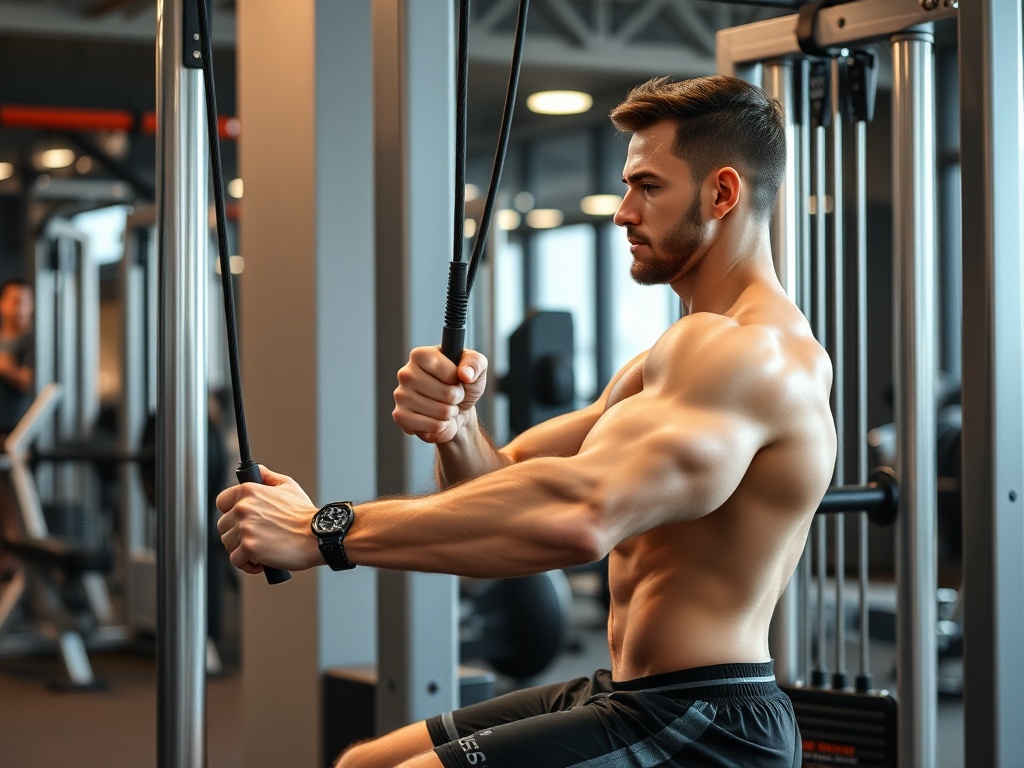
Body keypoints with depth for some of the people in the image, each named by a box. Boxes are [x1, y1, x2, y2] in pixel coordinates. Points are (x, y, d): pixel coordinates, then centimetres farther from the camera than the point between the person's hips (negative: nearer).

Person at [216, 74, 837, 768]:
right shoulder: (673, 358, 18)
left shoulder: (756, 354, -17)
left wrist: (327, 530, -29)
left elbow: (580, 513, -33)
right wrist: (455, 429, -11)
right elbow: (510, 484, 13)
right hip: (638, 701, 10)